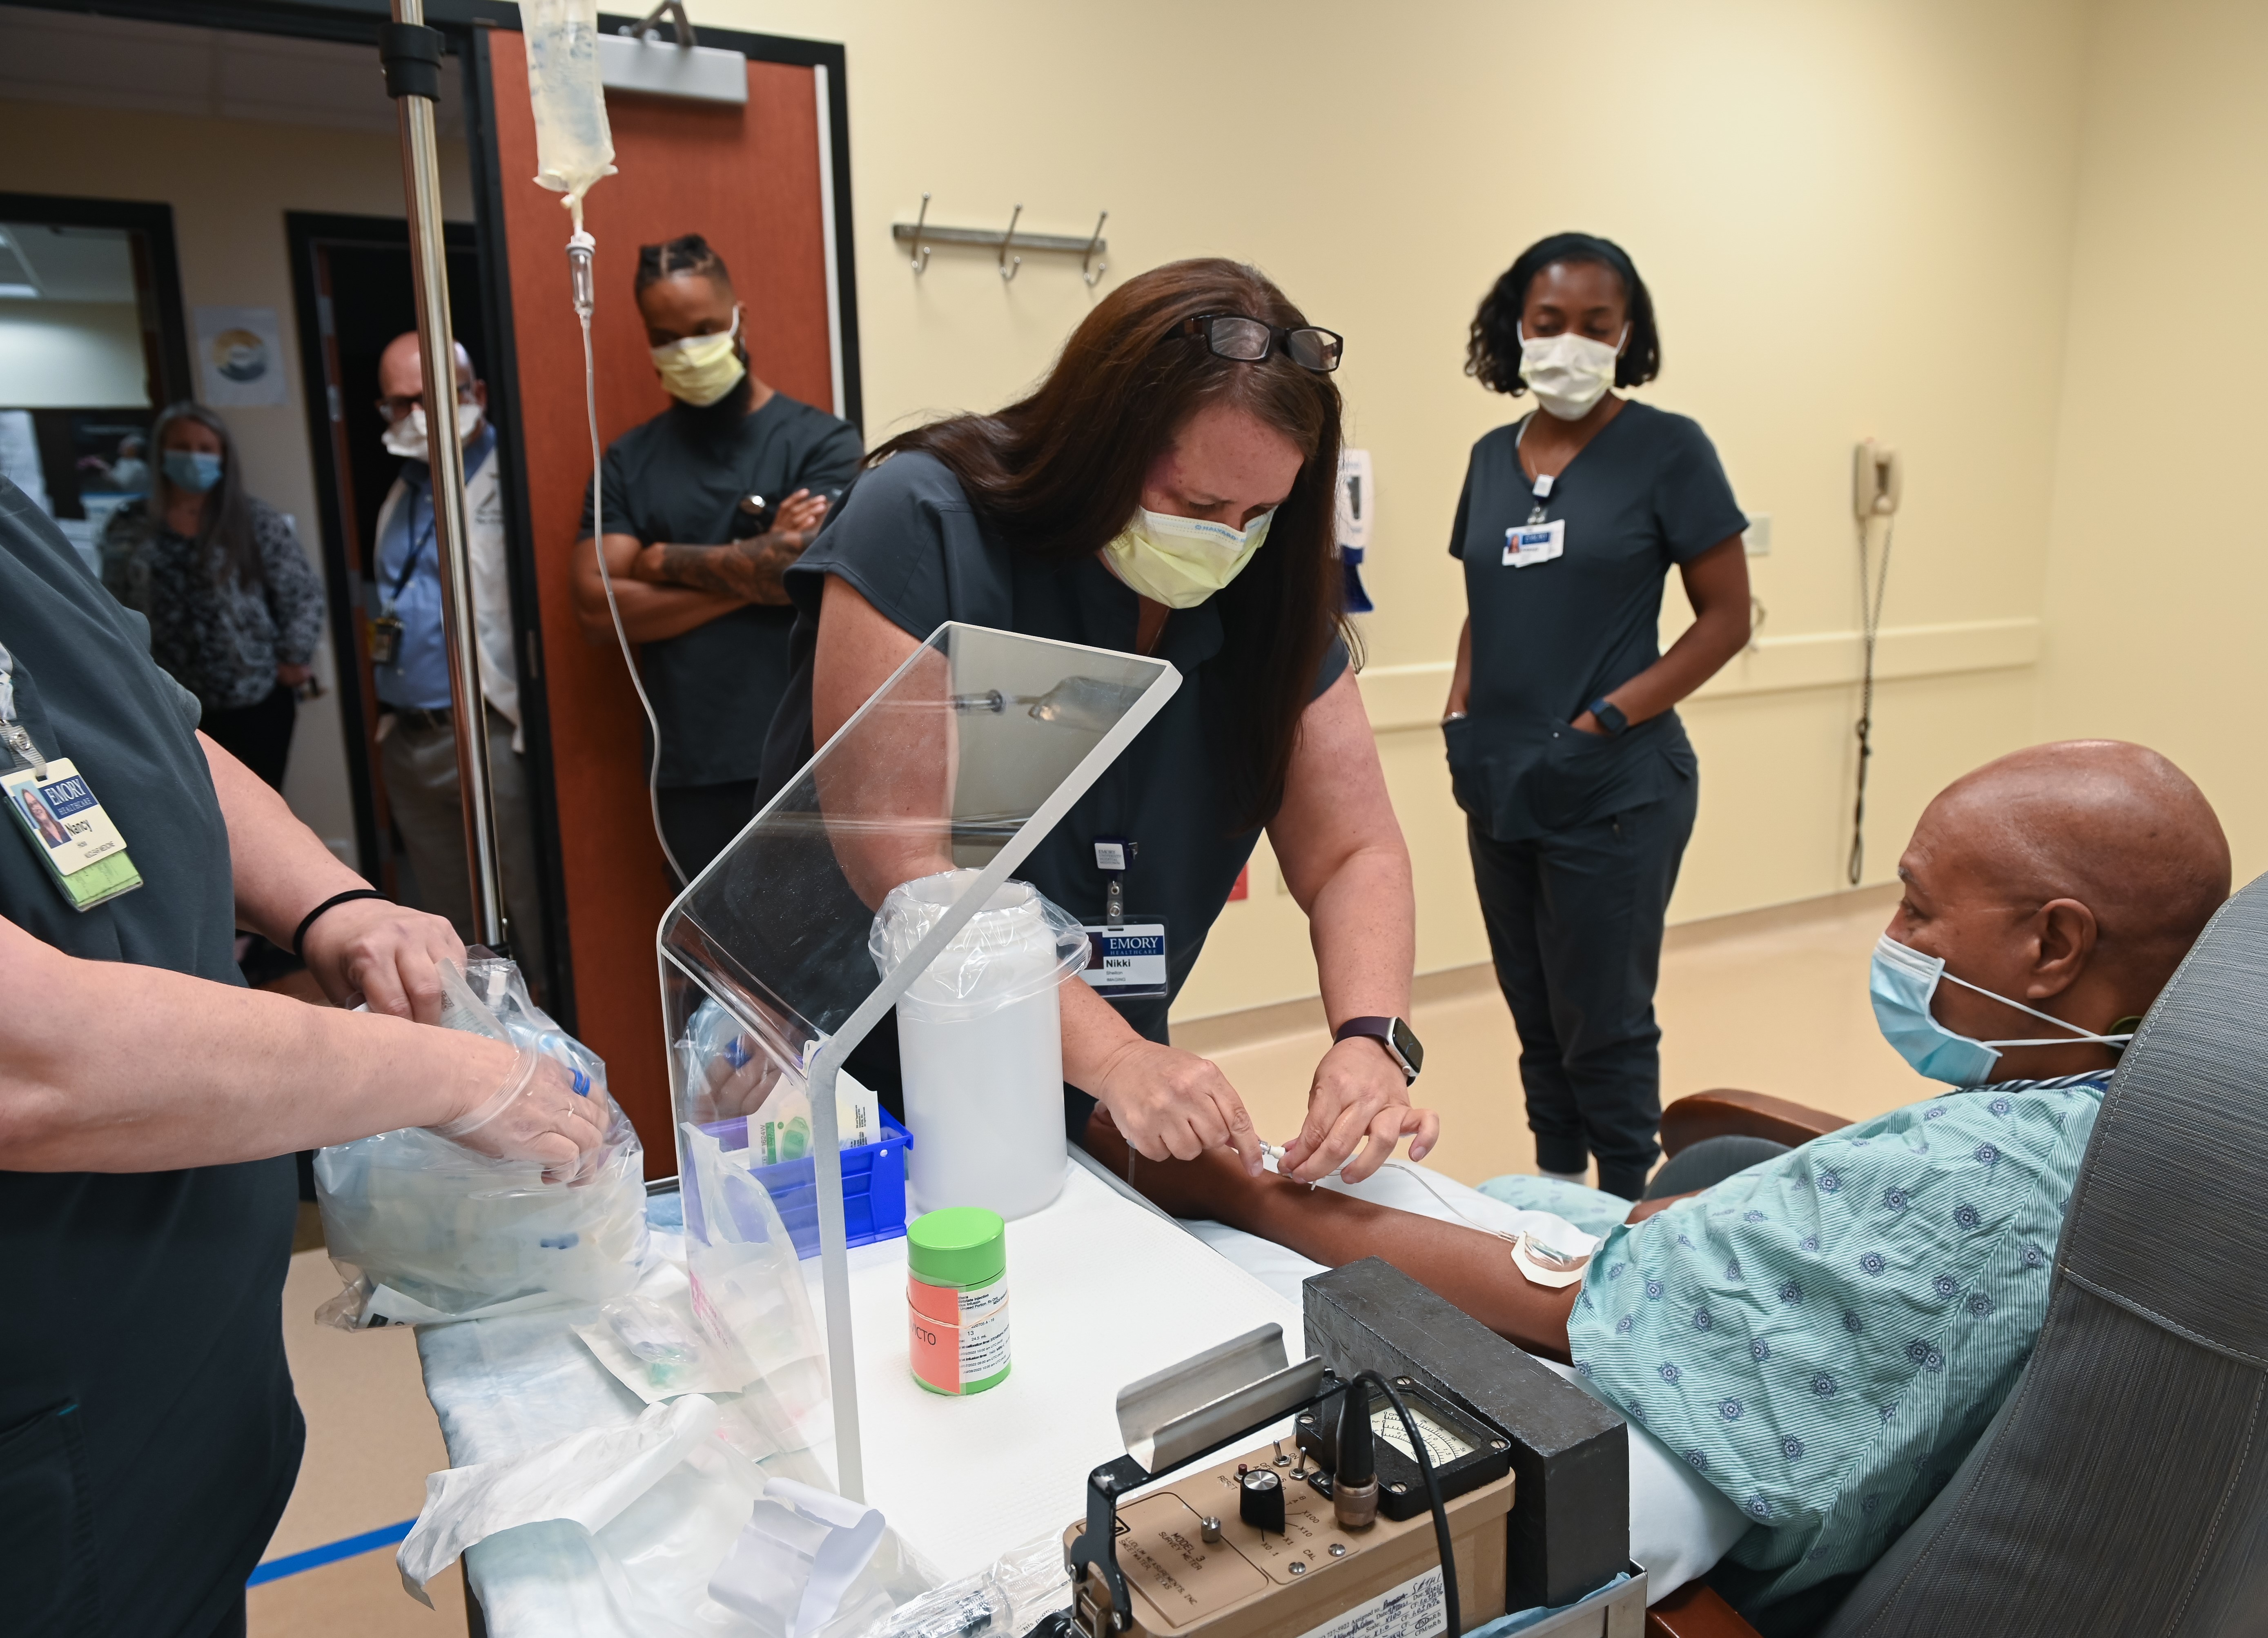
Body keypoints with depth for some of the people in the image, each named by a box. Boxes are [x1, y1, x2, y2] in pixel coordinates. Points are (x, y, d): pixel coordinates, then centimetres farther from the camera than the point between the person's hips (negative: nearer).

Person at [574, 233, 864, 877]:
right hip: (689, 773, 3)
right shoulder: (628, 461, 10)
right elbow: (599, 608, -2)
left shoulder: (821, 441, -1)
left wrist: (663, 561, -2)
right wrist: (753, 570, -10)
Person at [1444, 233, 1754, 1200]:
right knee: (1534, 1018, 15)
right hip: (1498, 786, 6)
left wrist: (1603, 722, -16)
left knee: (1605, 1029, 3)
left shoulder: (1666, 450, -6)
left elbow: (1726, 617, -7)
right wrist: (1460, 715, 2)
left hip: (1613, 791, -5)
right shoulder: (1493, 457, 10)